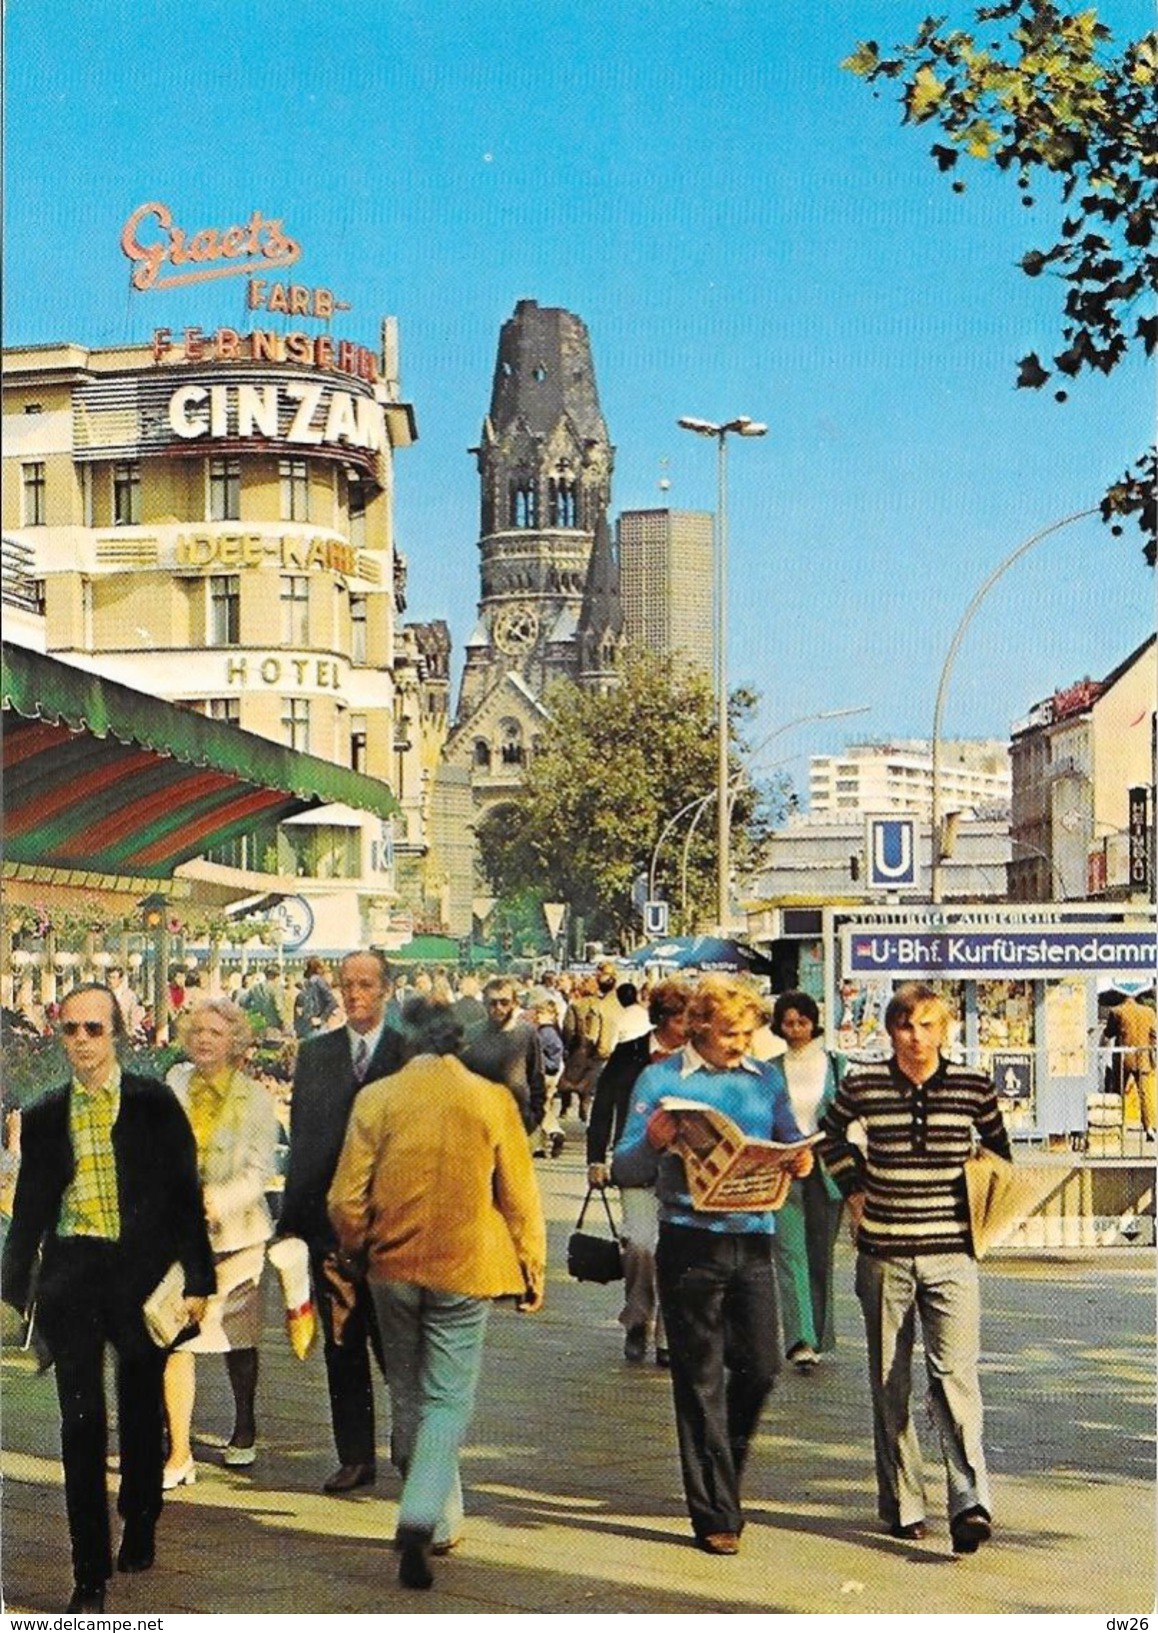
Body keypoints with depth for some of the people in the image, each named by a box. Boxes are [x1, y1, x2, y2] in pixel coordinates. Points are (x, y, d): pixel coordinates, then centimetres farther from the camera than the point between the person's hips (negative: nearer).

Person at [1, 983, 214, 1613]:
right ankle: (90, 1572, 2)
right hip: (71, 1272, 1)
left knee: (141, 1412, 11)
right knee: (81, 1421, -2)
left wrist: (198, 1279, -3)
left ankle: (139, 1532, 33)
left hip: (140, 1270, -1)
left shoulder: (155, 1103, 1)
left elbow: (185, 1193, 1)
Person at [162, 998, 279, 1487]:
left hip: (233, 1231, -1)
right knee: (174, 1339, -9)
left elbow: (260, 1170, -9)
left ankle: (244, 1434, 34)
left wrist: (220, 1200, -24)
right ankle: (179, 1453, -5)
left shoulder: (254, 1098, -5)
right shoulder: (175, 1084, 5)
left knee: (237, 1336, 13)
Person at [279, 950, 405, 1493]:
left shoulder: (411, 1054, -1)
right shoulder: (314, 1054, 9)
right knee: (342, 1347, 9)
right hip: (329, 1220, 3)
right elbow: (302, 1140, 9)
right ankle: (355, 1457, 18)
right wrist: (292, 1218, 5)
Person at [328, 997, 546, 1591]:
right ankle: (421, 1517, -16)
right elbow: (518, 1195, -2)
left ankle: (440, 1522, 27)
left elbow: (346, 1197, -2)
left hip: (392, 1268, 2)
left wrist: (356, 1251, 17)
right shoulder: (491, 1100, -6)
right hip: (464, 1270, -1)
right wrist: (532, 1269, 10)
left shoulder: (375, 1099, -5)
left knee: (409, 1396, 17)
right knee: (449, 1400, 3)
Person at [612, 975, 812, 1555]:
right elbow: (625, 1170, -4)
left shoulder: (765, 1079, 11)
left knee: (760, 1367, 4)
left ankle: (722, 1477, 30)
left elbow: (789, 1142, 16)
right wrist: (653, 1143, -26)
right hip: (690, 1242, -3)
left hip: (753, 1240, 4)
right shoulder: (661, 1080, -1)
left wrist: (800, 1160, -8)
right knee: (700, 1379, 2)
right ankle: (714, 1513, 10)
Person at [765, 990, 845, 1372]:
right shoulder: (769, 1068, 4)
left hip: (825, 1169, 1)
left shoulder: (834, 1063, 6)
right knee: (790, 1251, -11)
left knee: (820, 1253, 7)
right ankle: (800, 1341, -16)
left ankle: (818, 1337, 19)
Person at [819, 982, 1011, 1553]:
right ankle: (902, 1504, 18)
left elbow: (998, 1150, 18)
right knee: (890, 1384, 7)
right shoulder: (863, 1085, -2)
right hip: (884, 1254, 1)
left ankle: (970, 1502, -17)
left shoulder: (972, 1085, 0)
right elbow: (830, 1135, 19)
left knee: (954, 1376, -14)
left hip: (951, 1254, -1)